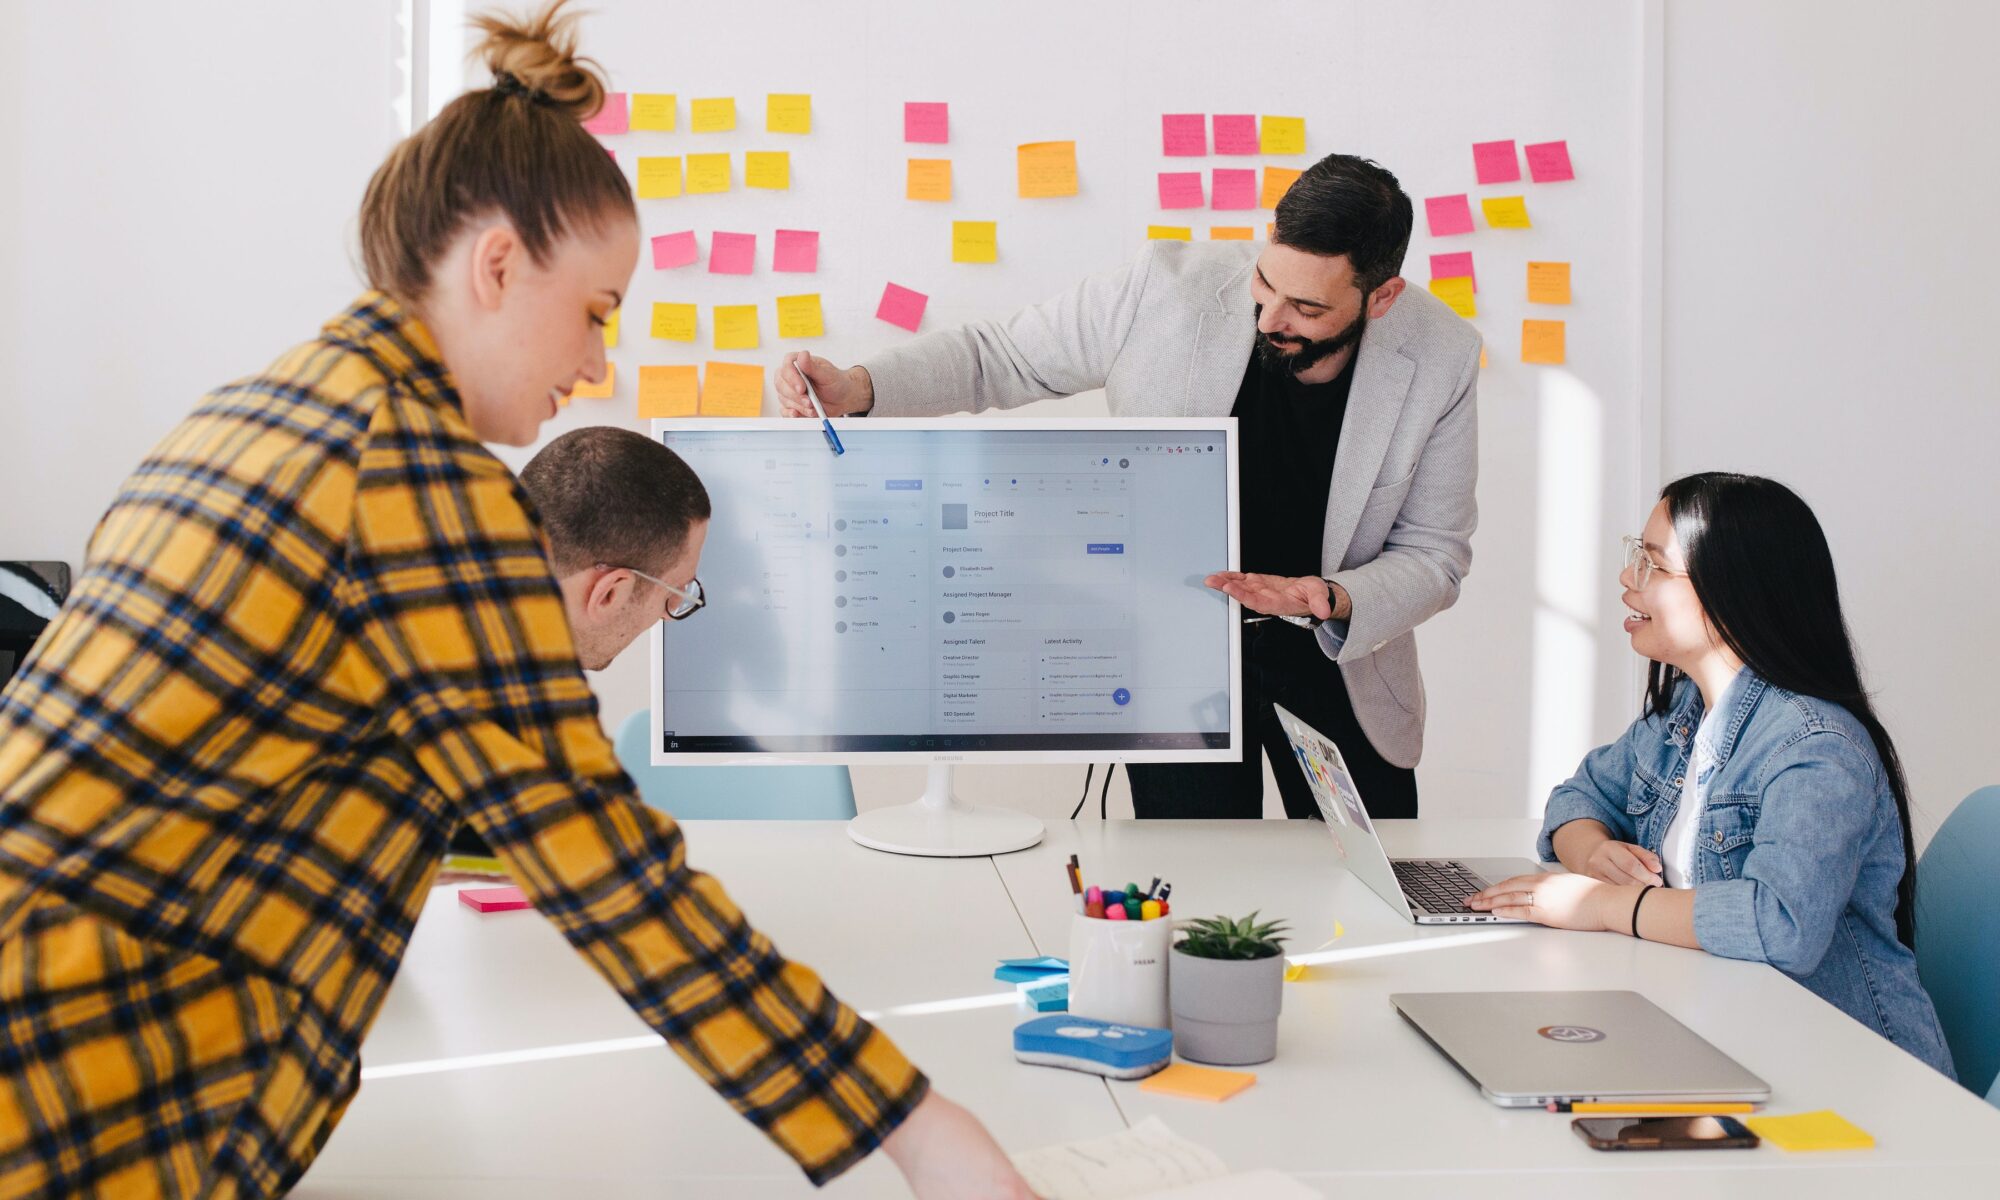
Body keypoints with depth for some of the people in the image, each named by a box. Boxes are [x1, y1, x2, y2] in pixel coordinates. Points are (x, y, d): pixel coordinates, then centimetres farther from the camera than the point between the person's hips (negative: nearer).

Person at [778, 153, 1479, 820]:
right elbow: (998, 355, -7)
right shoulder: (1166, 288, -20)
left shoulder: (1440, 358, -16)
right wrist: (857, 388, -22)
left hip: (1337, 657, 2)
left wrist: (1331, 601, -27)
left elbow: (1434, 556, -7)